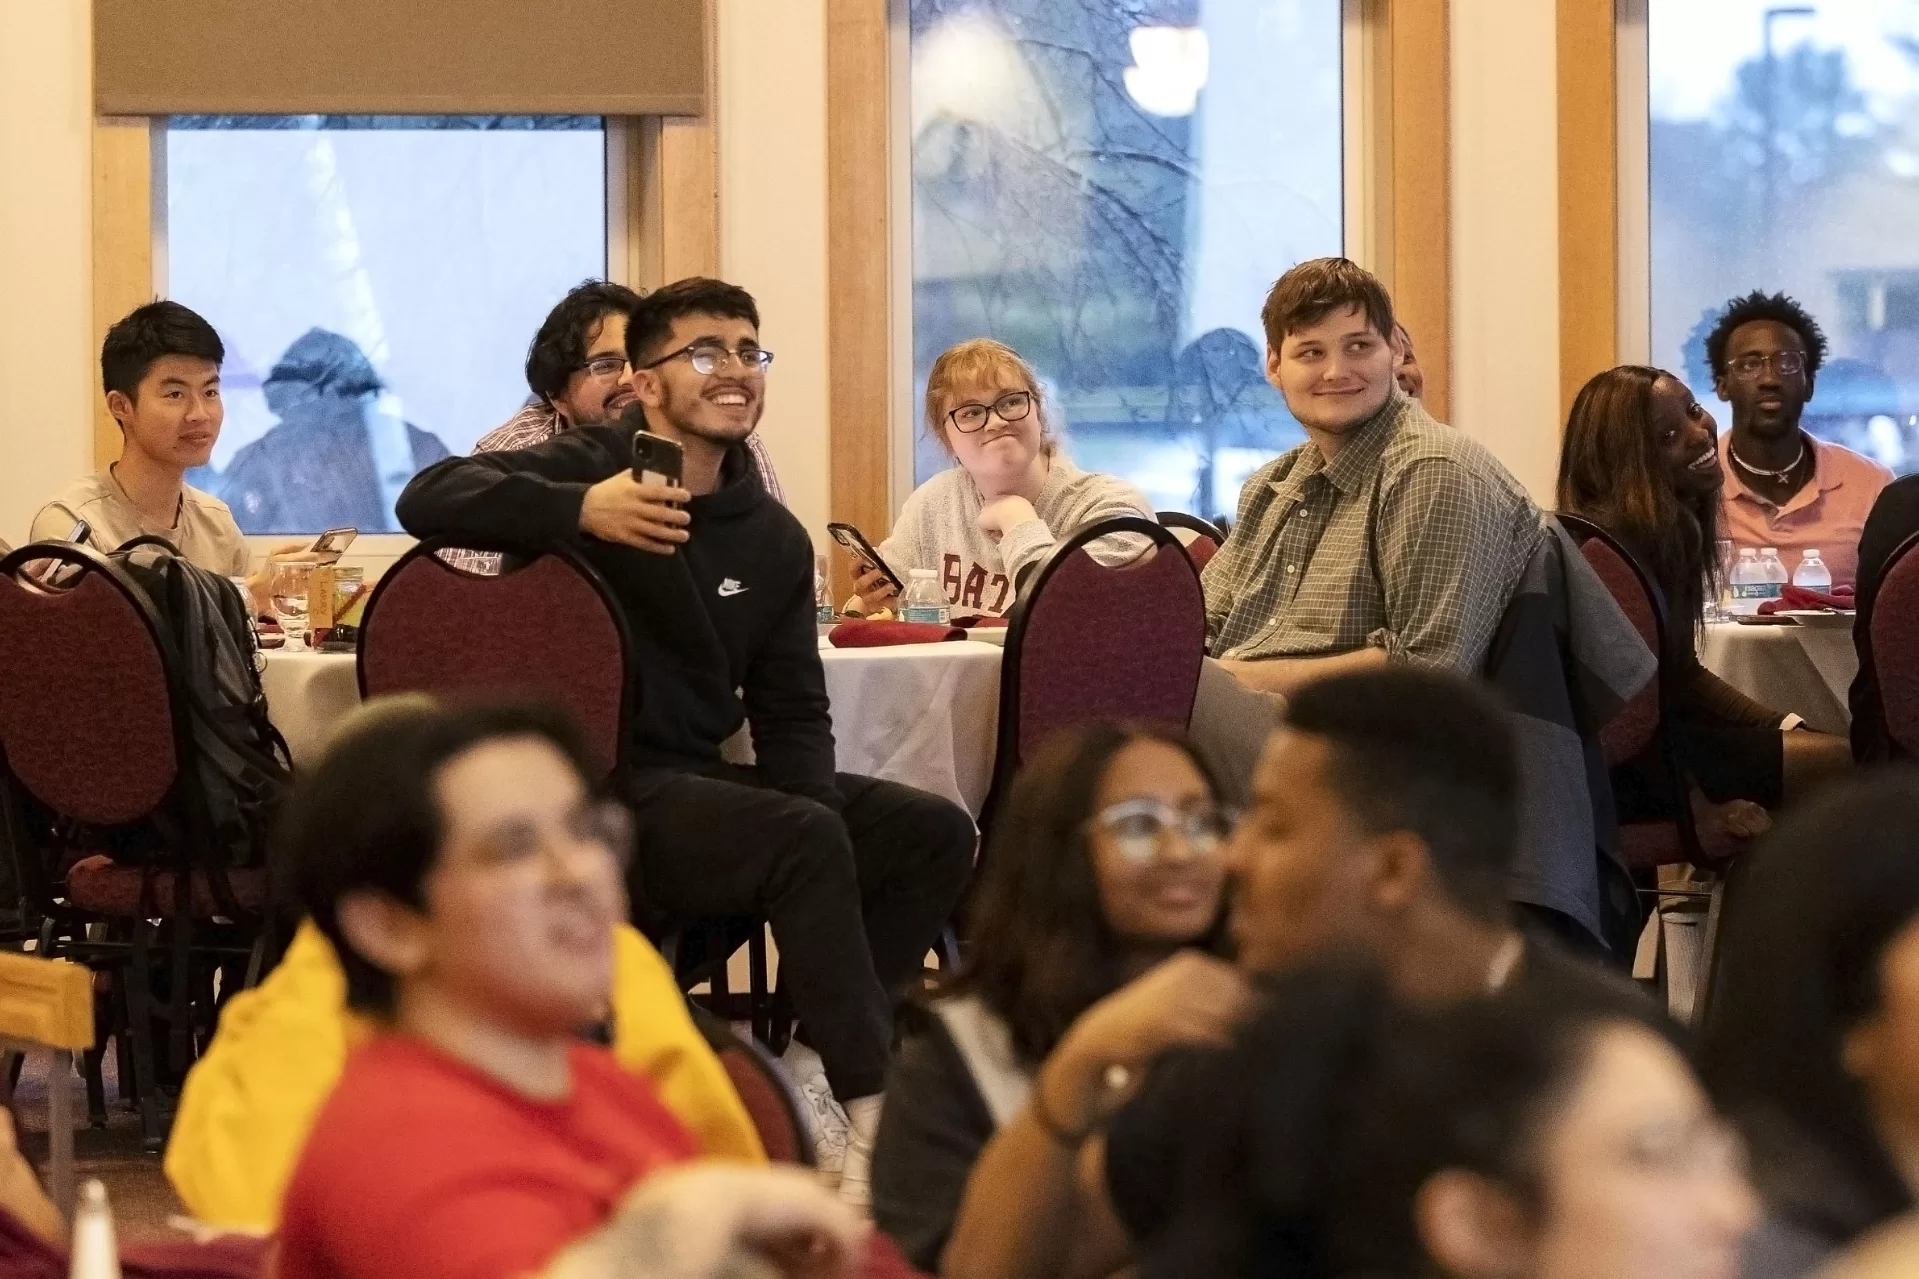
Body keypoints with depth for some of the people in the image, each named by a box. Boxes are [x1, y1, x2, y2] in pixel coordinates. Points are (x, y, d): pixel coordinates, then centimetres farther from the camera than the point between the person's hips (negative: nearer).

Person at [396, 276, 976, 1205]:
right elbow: (427, 498, -20)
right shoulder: (589, 468, -4)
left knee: (935, 834, -5)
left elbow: (792, 710, 13)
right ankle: (875, 1121, -28)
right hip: (604, 789, -7)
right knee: (803, 838, -30)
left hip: (702, 782, 8)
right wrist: (581, 511, -35)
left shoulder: (771, 538, 14)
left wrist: (812, 799, -10)